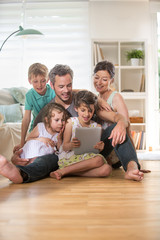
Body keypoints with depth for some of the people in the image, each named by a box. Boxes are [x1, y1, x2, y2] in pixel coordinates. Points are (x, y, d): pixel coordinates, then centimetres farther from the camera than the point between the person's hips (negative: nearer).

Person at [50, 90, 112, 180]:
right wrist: (71, 145, -25)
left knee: (107, 169, -27)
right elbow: (65, 147, -1)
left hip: (88, 158, 4)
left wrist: (100, 147, -16)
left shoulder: (97, 126, 8)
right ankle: (62, 172, -21)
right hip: (69, 158, -4)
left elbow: (97, 149, 8)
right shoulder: (71, 122, 2)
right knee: (98, 161, -31)